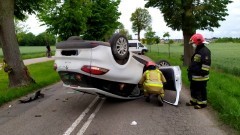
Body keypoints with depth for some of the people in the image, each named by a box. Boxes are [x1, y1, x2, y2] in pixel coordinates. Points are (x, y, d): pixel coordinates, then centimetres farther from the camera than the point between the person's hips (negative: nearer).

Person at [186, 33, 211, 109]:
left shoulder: (205, 51, -17)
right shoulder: (197, 51, 16)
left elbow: (206, 63, -23)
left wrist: (203, 72, -25)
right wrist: (190, 70, 25)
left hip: (200, 76, -10)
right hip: (194, 75, 10)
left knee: (201, 90, 1)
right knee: (193, 89, 18)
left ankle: (202, 103, 13)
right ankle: (194, 101, 31)